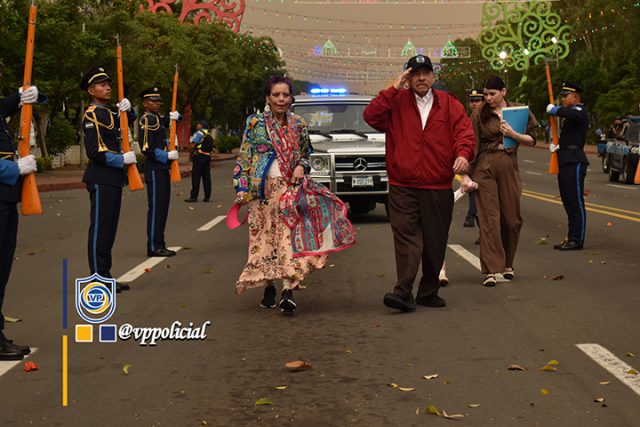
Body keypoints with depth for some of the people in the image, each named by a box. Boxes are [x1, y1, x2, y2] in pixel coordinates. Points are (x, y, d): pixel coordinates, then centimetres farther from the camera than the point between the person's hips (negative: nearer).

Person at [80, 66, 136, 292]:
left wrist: (127, 109, 10)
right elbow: (95, 152, -20)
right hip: (101, 179, -9)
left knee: (109, 229, 12)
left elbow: (129, 121, 32)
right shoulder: (92, 114, -12)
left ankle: (105, 275, 18)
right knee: (100, 229, -5)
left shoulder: (109, 113, 14)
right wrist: (122, 160, -14)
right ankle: (98, 277, -1)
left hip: (113, 179, 9)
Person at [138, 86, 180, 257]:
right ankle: (154, 247, -5)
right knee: (156, 208, -8)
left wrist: (173, 116, 7)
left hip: (162, 169, 10)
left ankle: (159, 245, 15)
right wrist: (168, 155, -15)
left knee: (162, 207, 11)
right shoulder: (147, 120, -12)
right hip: (154, 170, -10)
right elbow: (147, 149, -19)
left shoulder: (157, 119, 16)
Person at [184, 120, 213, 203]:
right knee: (206, 177, 6)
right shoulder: (210, 135, 18)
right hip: (208, 157, 7)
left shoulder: (199, 133, -5)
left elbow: (193, 144, -11)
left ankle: (194, 196, -8)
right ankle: (207, 197, 5)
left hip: (199, 156, -7)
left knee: (196, 177, -6)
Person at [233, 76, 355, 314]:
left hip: (291, 187, 0)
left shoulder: (299, 125, 9)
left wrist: (301, 167, -2)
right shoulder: (255, 123, 3)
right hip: (262, 188, 0)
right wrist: (242, 188, -5)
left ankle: (288, 291, -18)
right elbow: (243, 158, 2)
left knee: (290, 237, -12)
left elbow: (306, 153, 20)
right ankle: (269, 288, 16)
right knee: (264, 237, 4)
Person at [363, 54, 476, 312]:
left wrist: (463, 154, -21)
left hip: (438, 187, 2)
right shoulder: (397, 102, 7)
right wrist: (394, 89, -9)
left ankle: (429, 292, 20)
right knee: (406, 237, -11)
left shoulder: (450, 105, 10)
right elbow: (371, 116, -8)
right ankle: (404, 292, -17)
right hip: (402, 187, -2)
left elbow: (464, 132, -1)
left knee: (435, 242, 7)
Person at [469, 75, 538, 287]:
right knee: (489, 218, -6)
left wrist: (513, 134, -11)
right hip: (485, 167, -2)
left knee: (512, 218, 8)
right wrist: (465, 173, -10)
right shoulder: (479, 115, 1)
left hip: (508, 166, 2)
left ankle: (507, 264, 26)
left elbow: (531, 140, 7)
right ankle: (491, 270, -6)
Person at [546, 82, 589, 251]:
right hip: (566, 162, 10)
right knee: (568, 202, 12)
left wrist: (555, 110, -16)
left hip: (574, 163, -10)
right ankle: (571, 237, 17)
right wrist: (558, 147, 16)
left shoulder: (580, 112, -8)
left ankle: (577, 240, -5)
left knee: (576, 202, -7)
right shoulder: (571, 114, 23)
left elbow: (571, 114, -32)